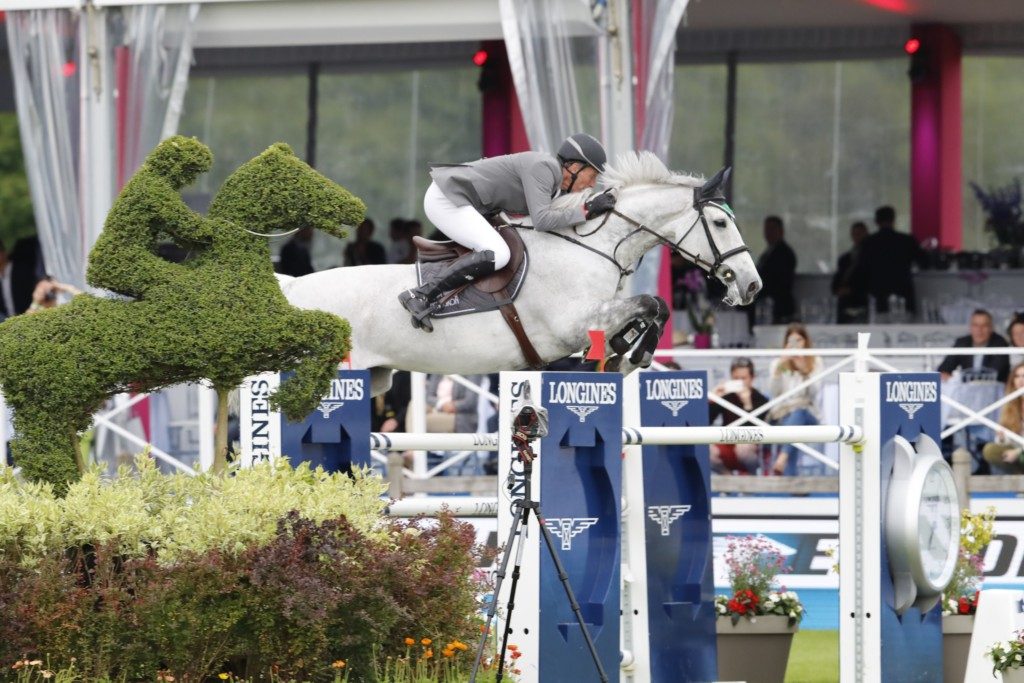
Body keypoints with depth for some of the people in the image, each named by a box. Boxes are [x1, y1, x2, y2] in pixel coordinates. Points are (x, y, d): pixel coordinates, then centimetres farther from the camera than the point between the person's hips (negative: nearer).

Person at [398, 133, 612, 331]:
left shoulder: (553, 179, 12)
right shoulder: (542, 167, -18)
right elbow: (541, 220, -28)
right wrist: (586, 211, -22)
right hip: (446, 199, -11)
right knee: (497, 254, -24)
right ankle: (421, 295, -24)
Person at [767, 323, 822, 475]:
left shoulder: (815, 362, 9)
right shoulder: (778, 363, 11)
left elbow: (813, 393, -4)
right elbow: (774, 393, -3)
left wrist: (805, 372, -20)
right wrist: (779, 369, -16)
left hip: (807, 414, -1)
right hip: (783, 414, 1)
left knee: (798, 414, -38)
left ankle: (782, 457, -59)